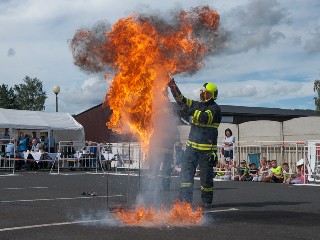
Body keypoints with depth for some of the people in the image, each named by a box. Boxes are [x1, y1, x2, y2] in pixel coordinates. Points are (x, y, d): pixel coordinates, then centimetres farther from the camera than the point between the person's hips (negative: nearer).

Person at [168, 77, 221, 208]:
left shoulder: (215, 109, -6)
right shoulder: (198, 105, 13)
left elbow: (205, 117, -24)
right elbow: (181, 100, 11)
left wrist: (190, 111, -25)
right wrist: (173, 87, -1)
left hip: (207, 149, -6)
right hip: (192, 146, 6)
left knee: (206, 175, 2)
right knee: (186, 171, -1)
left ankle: (207, 201, 15)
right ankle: (185, 199, 2)